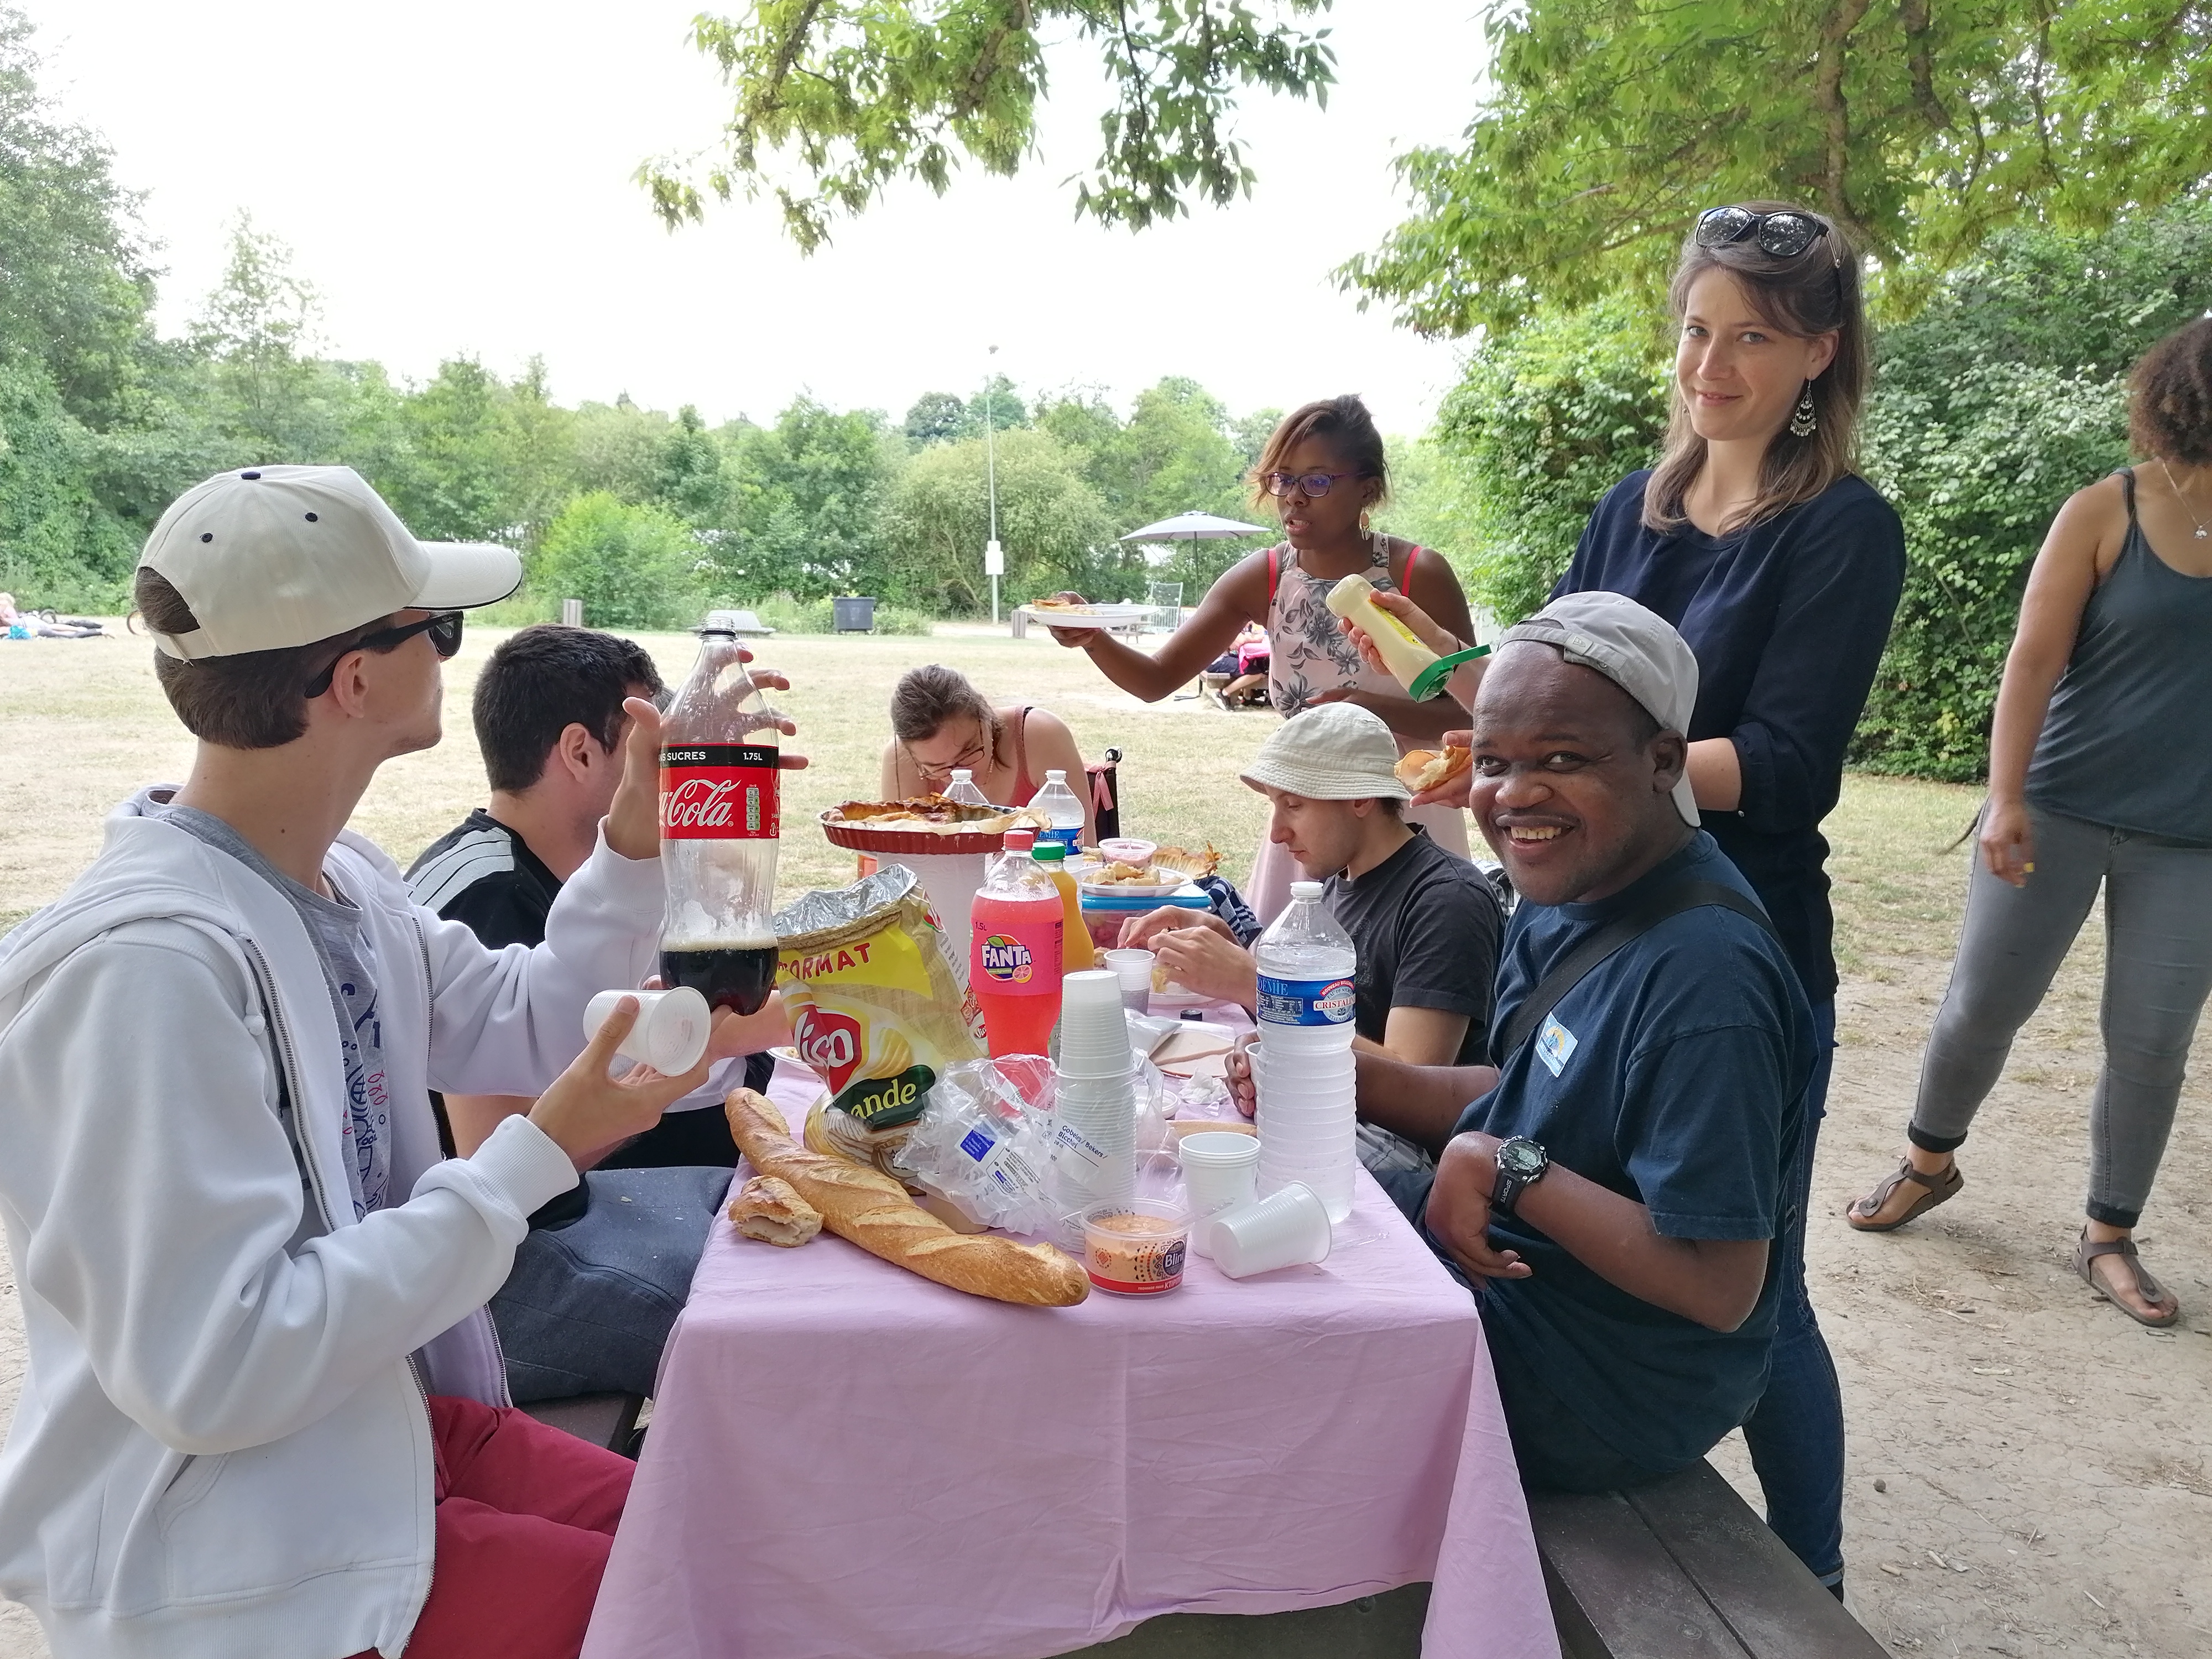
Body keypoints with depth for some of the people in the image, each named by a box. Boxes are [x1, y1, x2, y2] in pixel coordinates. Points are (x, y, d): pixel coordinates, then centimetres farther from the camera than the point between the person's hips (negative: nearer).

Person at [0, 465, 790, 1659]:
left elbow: (523, 1030, 15)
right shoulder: (145, 964, -27)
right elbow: (211, 1372, -28)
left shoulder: (337, 884, 1)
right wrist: (538, 1155, -25)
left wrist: (632, 850, 1)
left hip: (394, 1419, 8)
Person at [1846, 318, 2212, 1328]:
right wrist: (2004, 800, -17)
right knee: (1983, 1004, 6)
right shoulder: (2107, 513, -6)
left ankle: (2110, 1240, 20)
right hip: (2062, 809, -2)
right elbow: (2034, 659, -10)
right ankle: (1929, 1163, 30)